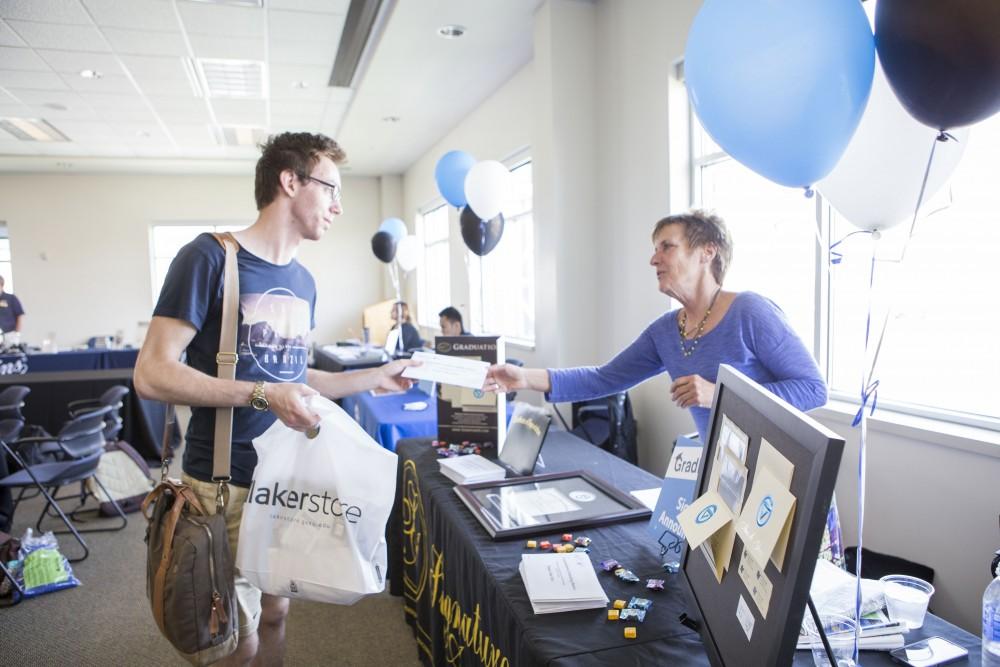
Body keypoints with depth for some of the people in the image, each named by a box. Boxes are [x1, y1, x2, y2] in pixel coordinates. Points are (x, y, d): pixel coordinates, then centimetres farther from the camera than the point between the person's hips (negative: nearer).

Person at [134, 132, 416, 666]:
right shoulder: (211, 257, -14)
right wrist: (262, 395, -25)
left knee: (275, 614, 21)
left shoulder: (303, 282, 8)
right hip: (225, 483, -6)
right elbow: (152, 374, -17)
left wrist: (373, 378, 10)